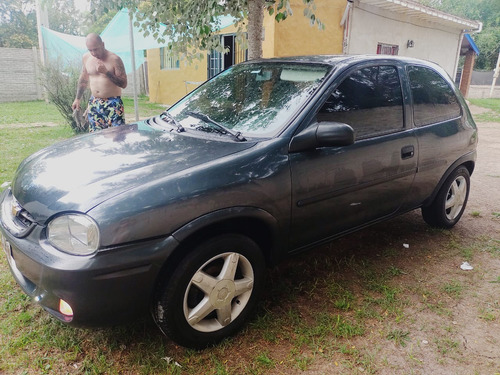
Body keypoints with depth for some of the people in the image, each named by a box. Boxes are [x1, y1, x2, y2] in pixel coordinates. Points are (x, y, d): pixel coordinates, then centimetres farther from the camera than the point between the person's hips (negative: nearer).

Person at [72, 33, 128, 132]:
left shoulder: (114, 59, -10)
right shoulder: (86, 58, 6)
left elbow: (123, 84, -13)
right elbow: (83, 79, 20)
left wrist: (106, 72, -22)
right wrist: (77, 99, 22)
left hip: (113, 104, -5)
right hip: (94, 104, 5)